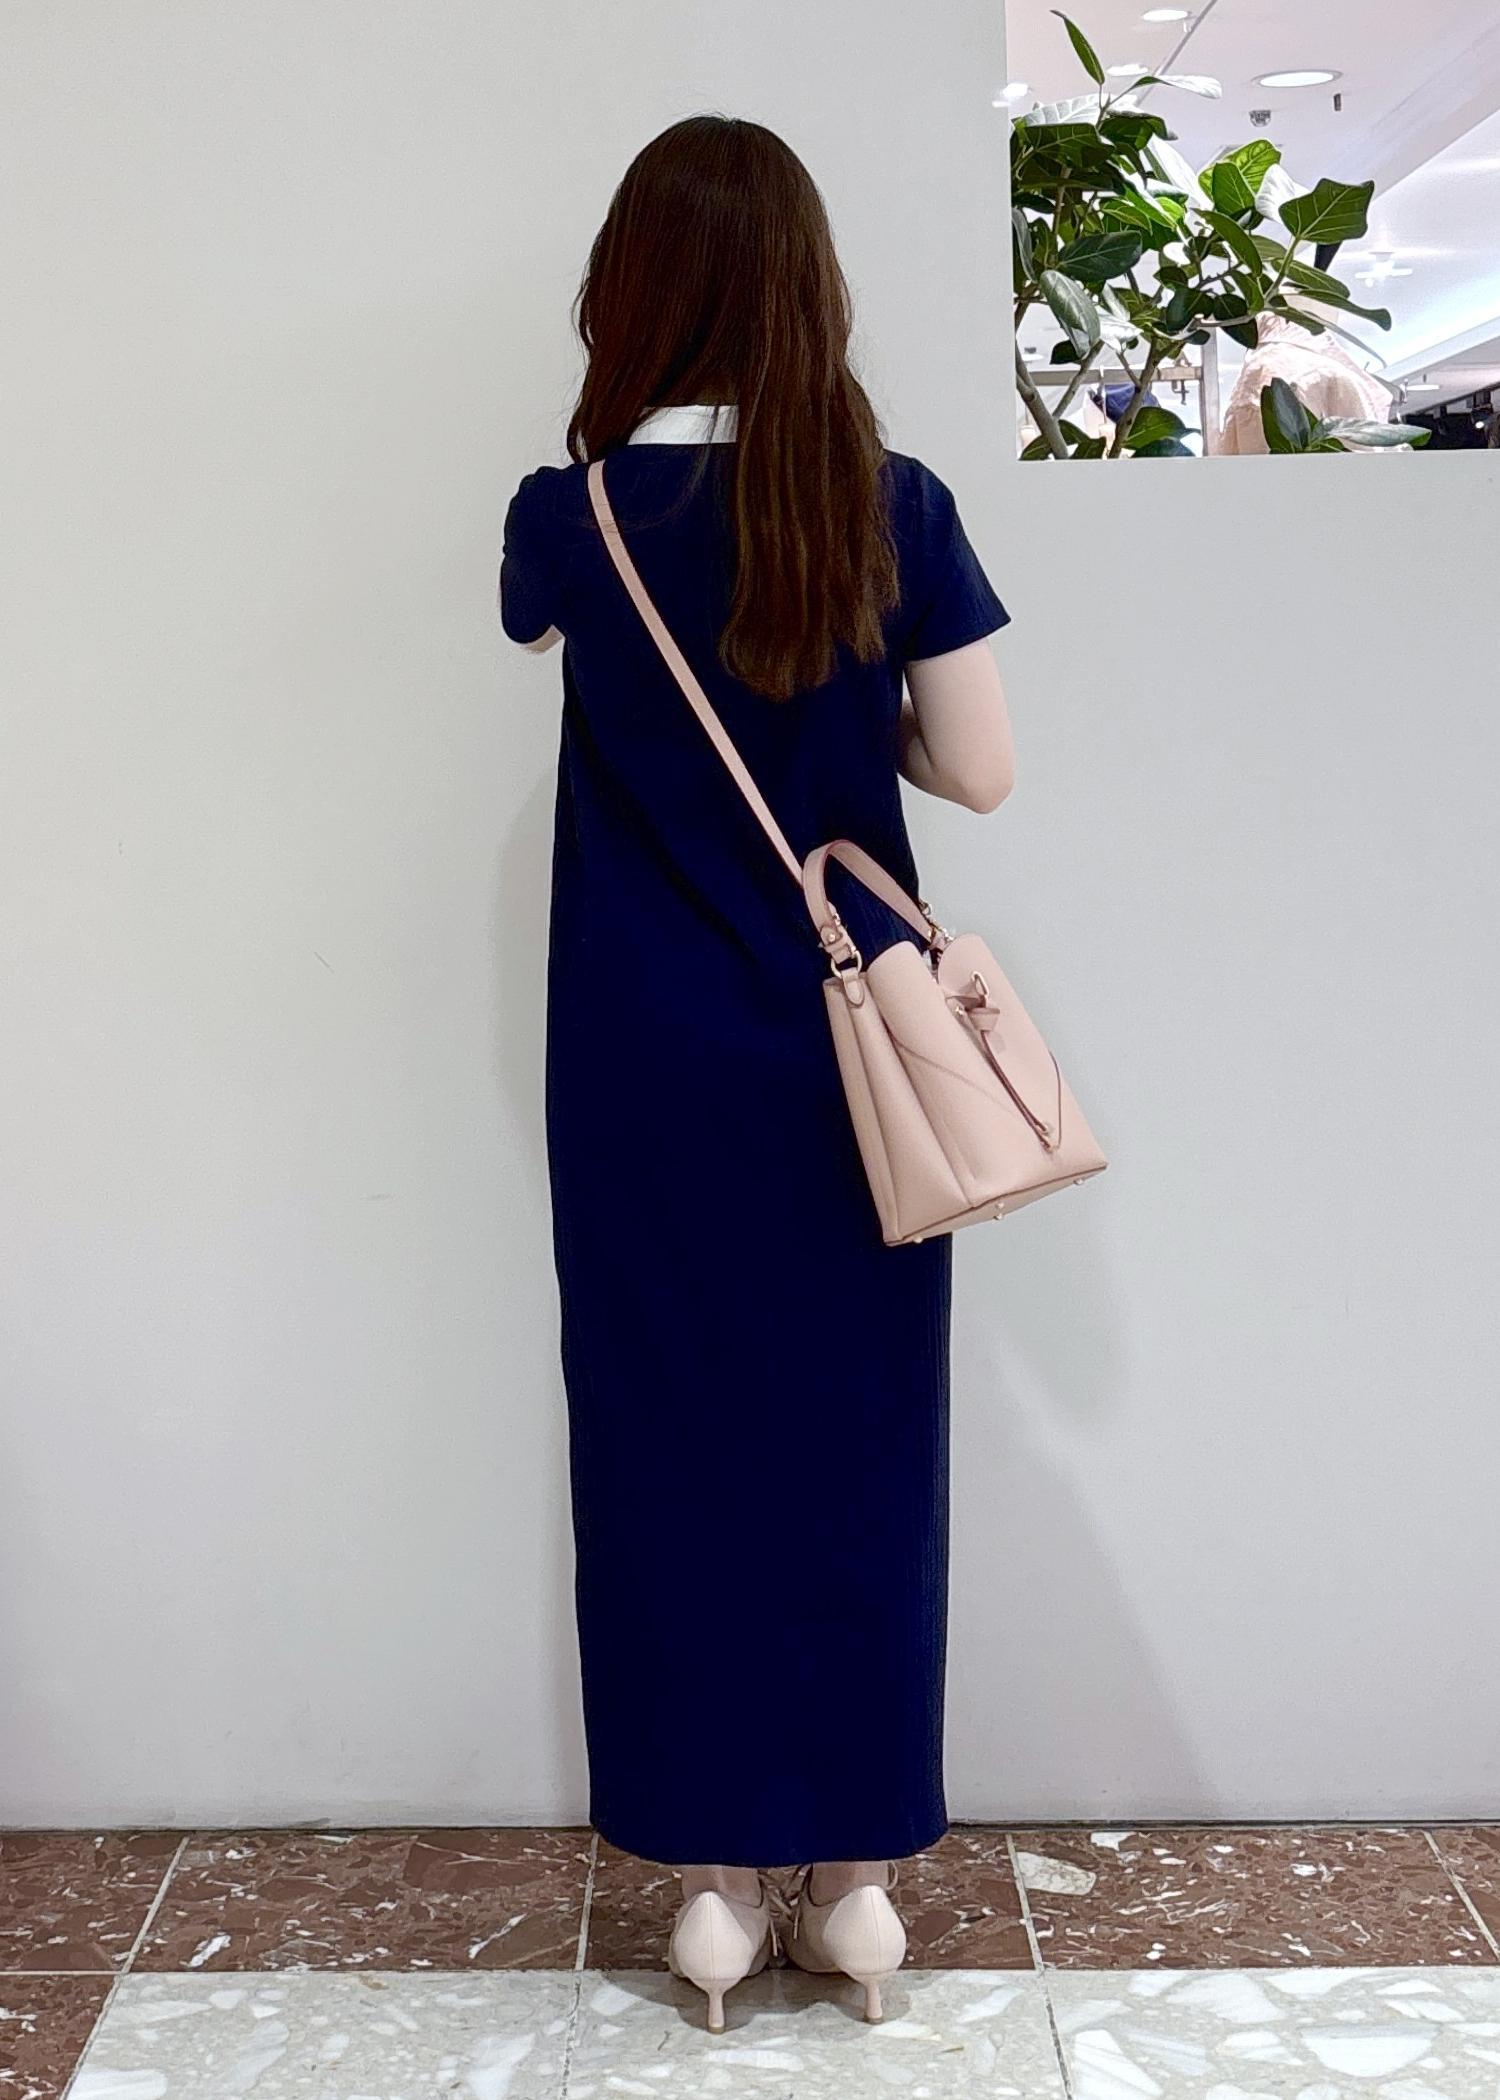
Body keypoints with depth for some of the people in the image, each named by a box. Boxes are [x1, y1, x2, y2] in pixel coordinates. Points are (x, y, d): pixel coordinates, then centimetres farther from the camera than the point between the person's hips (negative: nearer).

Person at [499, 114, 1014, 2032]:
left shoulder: (569, 517, -6)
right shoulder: (895, 508, -7)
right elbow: (980, 772, -3)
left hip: (644, 1068, 0)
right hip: (845, 1054, 1)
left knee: (668, 1445, 10)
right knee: (856, 1443, 10)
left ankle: (714, 1875, 20)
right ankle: (853, 1872, 22)